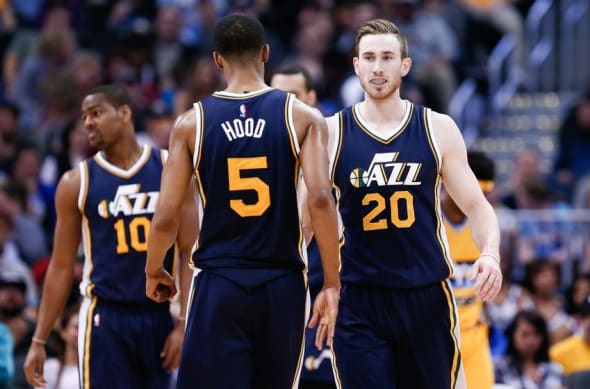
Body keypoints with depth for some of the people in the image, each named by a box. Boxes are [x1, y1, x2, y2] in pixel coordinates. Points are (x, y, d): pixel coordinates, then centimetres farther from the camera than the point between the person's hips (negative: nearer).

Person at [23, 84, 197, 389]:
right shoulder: (77, 183, 2)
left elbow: (190, 253, 0)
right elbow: (61, 267, 6)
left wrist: (184, 325, -7)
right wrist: (39, 340, 2)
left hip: (160, 315, 1)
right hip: (106, 317, -1)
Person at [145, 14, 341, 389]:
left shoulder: (192, 123, 0)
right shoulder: (303, 117, 0)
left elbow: (167, 216, -1)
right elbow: (321, 199, -12)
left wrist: (154, 271, 18)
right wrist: (332, 285, -7)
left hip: (219, 286, -1)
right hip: (282, 285, 1)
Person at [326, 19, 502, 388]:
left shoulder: (438, 129, 2)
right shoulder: (331, 133, -1)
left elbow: (477, 206, 5)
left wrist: (490, 253, -15)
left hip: (427, 296, 1)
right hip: (360, 301, -1)